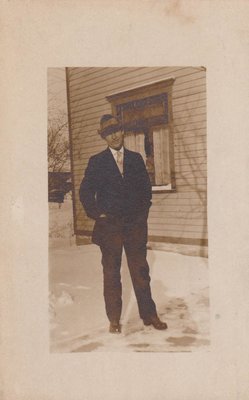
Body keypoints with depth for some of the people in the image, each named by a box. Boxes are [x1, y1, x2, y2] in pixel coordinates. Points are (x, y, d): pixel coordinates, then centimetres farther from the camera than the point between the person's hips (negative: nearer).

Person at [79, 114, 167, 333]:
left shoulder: (136, 158, 9)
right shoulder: (97, 162, 2)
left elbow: (146, 187, 15)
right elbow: (85, 192, 3)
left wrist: (143, 211, 6)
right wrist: (97, 214, -4)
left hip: (135, 224, 2)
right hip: (109, 225, -2)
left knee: (141, 271, 6)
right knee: (111, 274, 5)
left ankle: (149, 314, 17)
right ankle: (114, 319, 15)